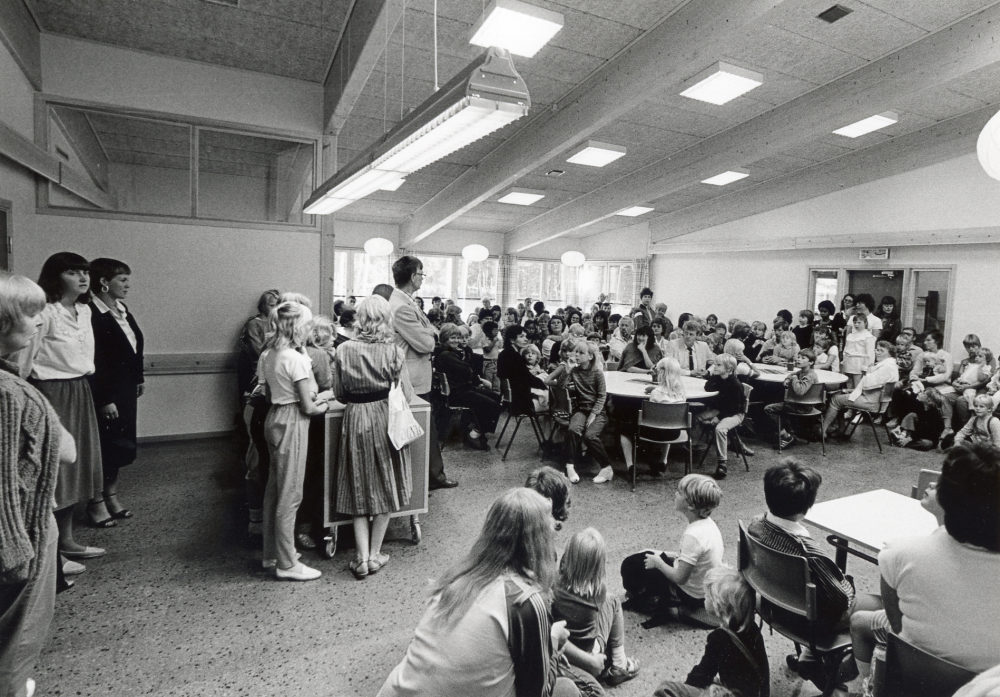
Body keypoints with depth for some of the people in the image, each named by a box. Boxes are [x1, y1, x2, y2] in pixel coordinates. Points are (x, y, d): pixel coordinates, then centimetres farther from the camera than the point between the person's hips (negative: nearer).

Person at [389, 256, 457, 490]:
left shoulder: (405, 303, 11)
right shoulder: (402, 307, -22)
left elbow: (432, 330, 15)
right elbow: (426, 343, -22)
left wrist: (428, 333, -6)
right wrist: (431, 336, -3)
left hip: (418, 377, 10)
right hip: (414, 380, -10)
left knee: (428, 427, 17)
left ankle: (435, 475, 29)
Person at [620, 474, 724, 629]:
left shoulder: (693, 535, -34)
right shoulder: (707, 523, -6)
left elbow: (679, 578, -29)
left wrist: (658, 562, -13)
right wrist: (664, 555, 8)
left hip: (691, 596, -9)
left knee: (631, 567, 1)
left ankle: (660, 611, 17)